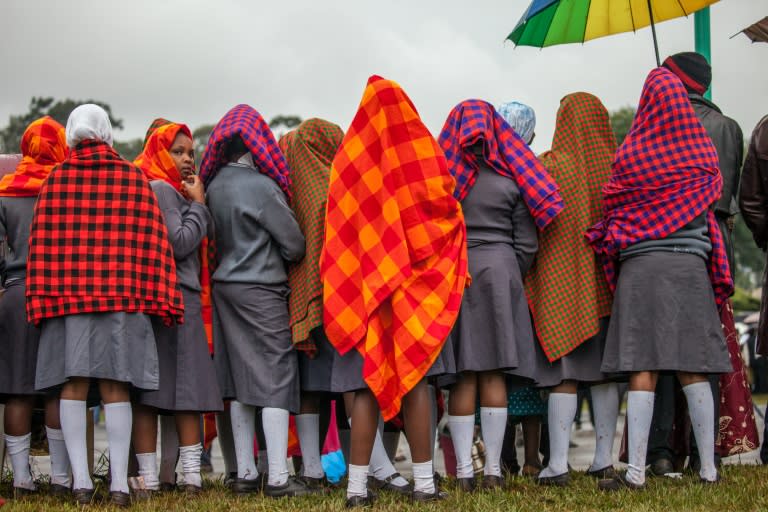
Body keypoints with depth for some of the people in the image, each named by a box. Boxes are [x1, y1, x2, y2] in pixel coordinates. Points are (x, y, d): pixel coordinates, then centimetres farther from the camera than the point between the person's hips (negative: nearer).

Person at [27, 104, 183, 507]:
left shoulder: (55, 181, 4)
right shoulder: (135, 179, 2)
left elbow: (41, 244, 2)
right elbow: (152, 243, 0)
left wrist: (40, 300, 6)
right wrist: (162, 300, 3)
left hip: (65, 294, 1)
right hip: (122, 296, 0)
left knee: (73, 386, 4)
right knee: (115, 387, 1)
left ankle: (80, 481, 1)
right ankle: (119, 483, -3)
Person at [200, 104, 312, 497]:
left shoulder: (215, 184, 7)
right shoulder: (261, 186, -15)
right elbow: (294, 244, -8)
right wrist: (280, 257, 11)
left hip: (225, 286, 7)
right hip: (261, 291, -7)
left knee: (241, 382, 10)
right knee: (276, 377, -3)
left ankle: (245, 474, 13)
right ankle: (278, 477, -5)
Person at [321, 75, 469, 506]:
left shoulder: (349, 161, 1)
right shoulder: (419, 157, -2)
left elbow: (338, 233, 3)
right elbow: (443, 205, 0)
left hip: (362, 288, 1)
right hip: (415, 290, -1)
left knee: (367, 385, 1)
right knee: (415, 382, 1)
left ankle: (358, 486, -1)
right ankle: (425, 482, 3)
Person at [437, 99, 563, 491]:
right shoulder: (510, 179, 2)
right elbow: (527, 245, 2)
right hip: (500, 272, 0)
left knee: (463, 376, 1)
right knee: (494, 373, 1)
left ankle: (464, 471, 0)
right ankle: (493, 469, 0)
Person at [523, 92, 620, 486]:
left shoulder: (549, 166, -7)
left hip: (561, 282, -3)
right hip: (608, 285, 3)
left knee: (565, 374, -2)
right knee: (604, 373, 8)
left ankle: (558, 464, -6)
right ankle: (604, 460, 11)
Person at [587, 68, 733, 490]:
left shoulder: (631, 152, -3)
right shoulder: (702, 152, 4)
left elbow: (612, 202, 6)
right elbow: (713, 197, 15)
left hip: (641, 265, -2)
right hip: (691, 265, 3)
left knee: (642, 369, -6)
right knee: (693, 370, 5)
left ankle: (636, 472, -9)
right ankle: (708, 468, 7)